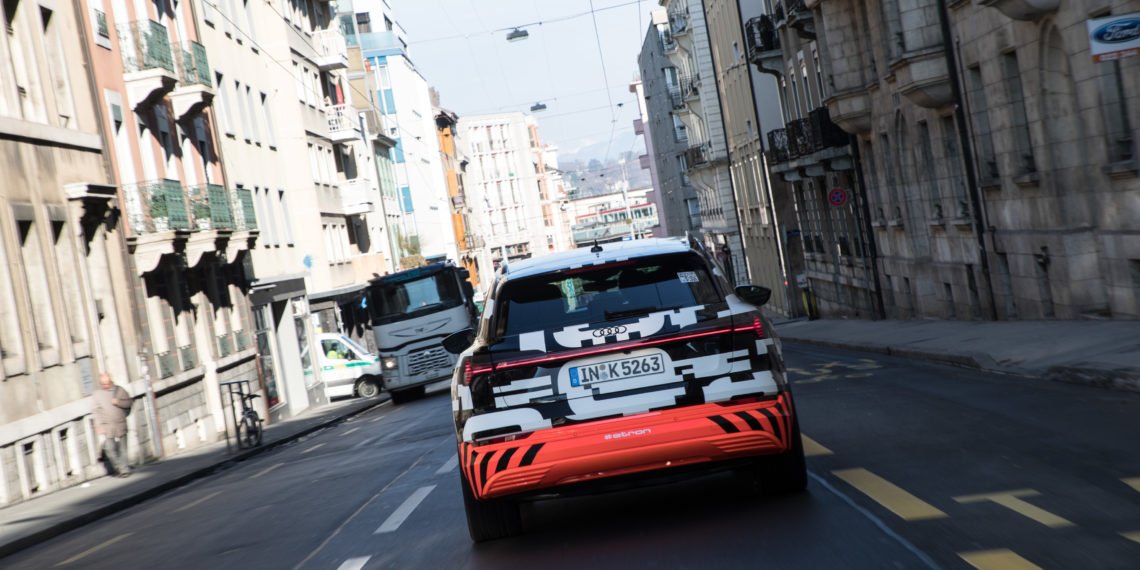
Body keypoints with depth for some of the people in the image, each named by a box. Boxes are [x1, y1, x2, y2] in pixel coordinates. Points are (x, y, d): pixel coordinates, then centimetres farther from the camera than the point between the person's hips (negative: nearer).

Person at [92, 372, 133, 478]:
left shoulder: (119, 390, 5)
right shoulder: (97, 394, 3)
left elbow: (128, 402, 6)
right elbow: (97, 411, 1)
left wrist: (119, 402, -13)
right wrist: (98, 425, -4)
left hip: (120, 425, 1)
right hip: (106, 426, -1)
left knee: (122, 448, 4)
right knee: (110, 448, -7)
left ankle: (124, 469, 9)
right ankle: (118, 467, 7)